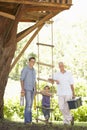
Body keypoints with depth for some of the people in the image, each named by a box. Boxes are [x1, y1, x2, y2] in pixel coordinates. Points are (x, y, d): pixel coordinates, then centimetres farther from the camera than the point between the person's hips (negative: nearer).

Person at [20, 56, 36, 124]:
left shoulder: (34, 70, 16)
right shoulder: (25, 69, -9)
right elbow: (21, 79, -14)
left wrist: (35, 89, 14)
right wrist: (22, 89, -22)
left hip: (32, 89, 8)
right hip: (27, 89, -8)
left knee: (30, 104, 6)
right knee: (28, 104, -16)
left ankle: (29, 120, 9)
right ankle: (27, 120, -15)